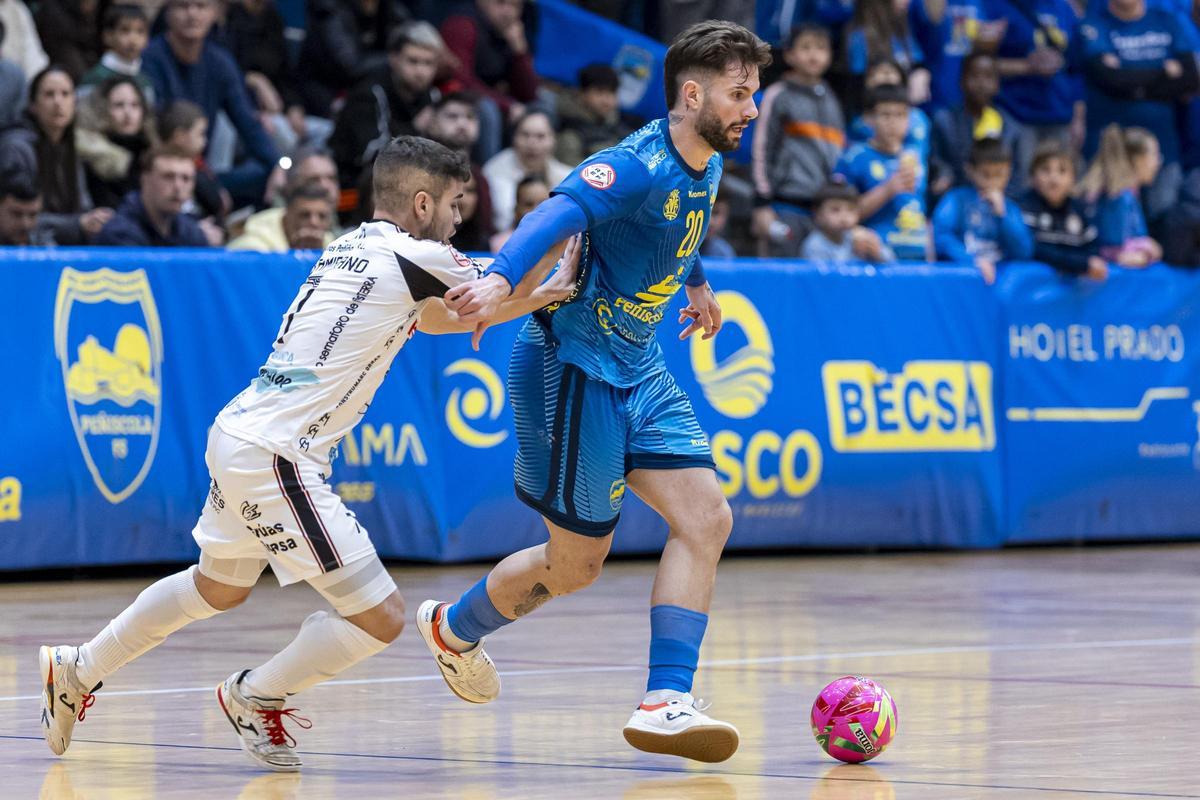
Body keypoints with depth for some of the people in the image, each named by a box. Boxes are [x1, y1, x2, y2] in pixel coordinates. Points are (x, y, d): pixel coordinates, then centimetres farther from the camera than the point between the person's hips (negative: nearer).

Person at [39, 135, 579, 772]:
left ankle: (77, 671, 41)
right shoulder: (413, 256, -12)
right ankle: (254, 696, 12)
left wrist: (541, 294, 26)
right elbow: (505, 293, 3)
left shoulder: (353, 247, 15)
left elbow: (439, 317, 31)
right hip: (275, 456, -10)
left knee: (218, 588, 32)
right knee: (379, 618, -6)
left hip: (239, 434, 10)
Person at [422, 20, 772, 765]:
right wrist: (501, 280, -59)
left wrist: (698, 285, 47)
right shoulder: (639, 166, -23)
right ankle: (453, 628, 30)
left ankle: (665, 703, -9)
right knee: (575, 564, 2)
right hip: (573, 368, -9)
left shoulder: (705, 168, 5)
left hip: (637, 370, 9)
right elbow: (561, 211, -41)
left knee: (706, 518, -7)